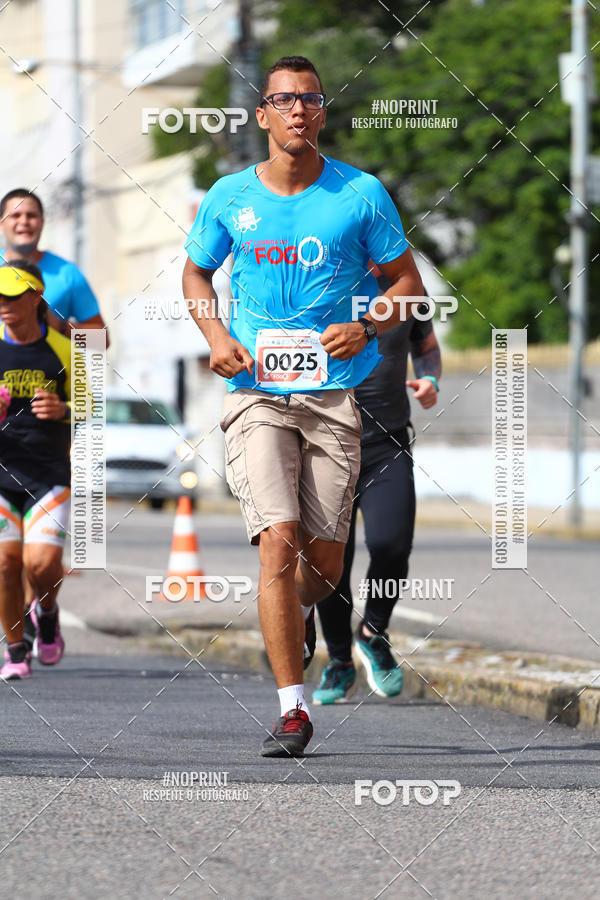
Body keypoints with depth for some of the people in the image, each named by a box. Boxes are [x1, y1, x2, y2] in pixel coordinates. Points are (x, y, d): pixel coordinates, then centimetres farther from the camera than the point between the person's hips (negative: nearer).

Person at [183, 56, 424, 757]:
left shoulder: (361, 194, 0)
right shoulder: (228, 198, 3)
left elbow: (407, 281, 9)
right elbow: (196, 273, 20)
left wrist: (366, 329, -10)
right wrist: (217, 338, 2)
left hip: (335, 394, 1)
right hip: (256, 392, -1)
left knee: (324, 559, 4)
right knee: (278, 539, -17)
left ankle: (298, 610, 43)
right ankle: (292, 708, -13)